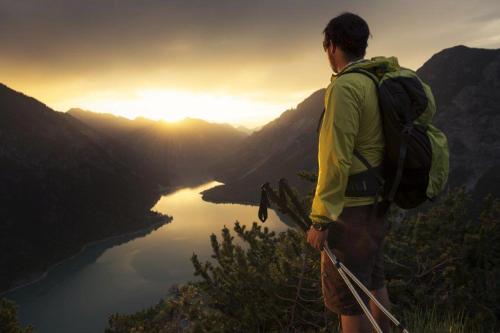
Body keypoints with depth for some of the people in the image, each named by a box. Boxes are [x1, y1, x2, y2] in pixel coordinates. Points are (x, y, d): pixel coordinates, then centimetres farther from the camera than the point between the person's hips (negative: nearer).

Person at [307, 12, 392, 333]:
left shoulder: (345, 87, -17)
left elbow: (336, 159, -22)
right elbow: (374, 146, 13)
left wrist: (321, 220, -19)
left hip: (351, 209, -9)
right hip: (377, 203, 9)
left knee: (349, 300, 2)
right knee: (374, 282, 23)